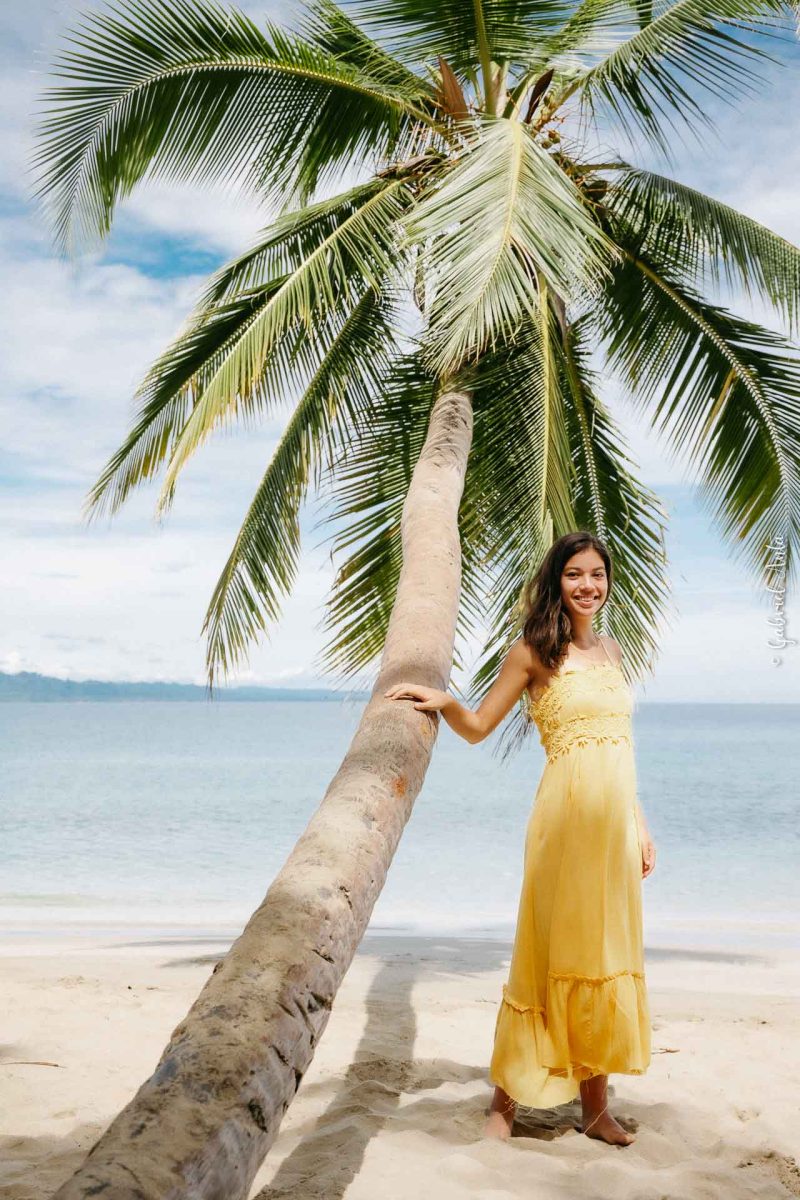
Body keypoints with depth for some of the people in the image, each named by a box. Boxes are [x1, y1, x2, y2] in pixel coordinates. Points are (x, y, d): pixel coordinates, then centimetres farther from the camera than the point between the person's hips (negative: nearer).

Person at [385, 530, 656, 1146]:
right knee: (551, 954, -2)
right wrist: (442, 699, -19)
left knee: (606, 955, 9)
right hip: (567, 814, -5)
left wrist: (639, 821, 16)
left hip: (616, 818, 6)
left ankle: (596, 1105, 18)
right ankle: (506, 1099, 9)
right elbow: (478, 725, 1)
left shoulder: (611, 650, 16)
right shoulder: (534, 651, -1)